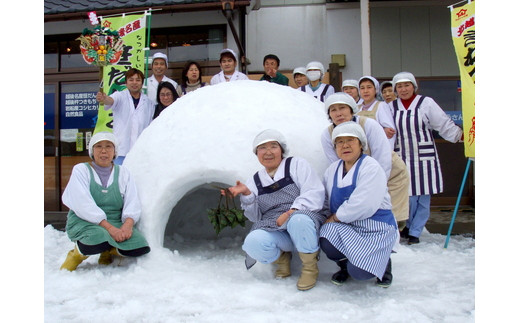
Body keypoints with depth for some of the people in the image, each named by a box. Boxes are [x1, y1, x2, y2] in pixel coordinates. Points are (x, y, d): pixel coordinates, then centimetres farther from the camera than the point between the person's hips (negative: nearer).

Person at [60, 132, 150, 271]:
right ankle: (77, 254, -1)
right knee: (100, 239, -36)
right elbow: (83, 205, -12)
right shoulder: (80, 170, 2)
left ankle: (109, 252, 9)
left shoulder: (123, 172, 12)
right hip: (83, 222, -3)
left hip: (116, 223, 3)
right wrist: (109, 228, -23)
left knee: (140, 247, -22)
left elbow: (133, 203, 1)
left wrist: (128, 224, -21)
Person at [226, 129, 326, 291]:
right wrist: (246, 195, -7)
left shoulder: (297, 164, 6)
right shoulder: (254, 182, 17)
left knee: (299, 220, -38)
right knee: (253, 242, -29)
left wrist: (291, 212, -22)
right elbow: (256, 217, 10)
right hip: (273, 231, 3)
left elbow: (314, 193, -9)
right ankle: (281, 258, 6)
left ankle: (310, 267, -11)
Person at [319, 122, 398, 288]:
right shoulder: (332, 169, 8)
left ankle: (383, 263, 16)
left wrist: (336, 217, -14)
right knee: (327, 241, -28)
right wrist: (328, 221, -6)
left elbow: (363, 206, -24)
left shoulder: (371, 167, -14)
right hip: (346, 229, 5)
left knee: (359, 272, -21)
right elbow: (326, 203, 13)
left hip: (374, 229, -5)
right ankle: (344, 265, 9)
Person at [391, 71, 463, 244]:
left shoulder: (426, 103, -1)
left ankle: (415, 232, 17)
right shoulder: (391, 106, 6)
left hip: (425, 158, -1)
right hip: (402, 159, 1)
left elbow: (445, 125, -2)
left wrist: (462, 135, -11)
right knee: (408, 196, 0)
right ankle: (406, 226, 26)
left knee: (423, 197, 2)